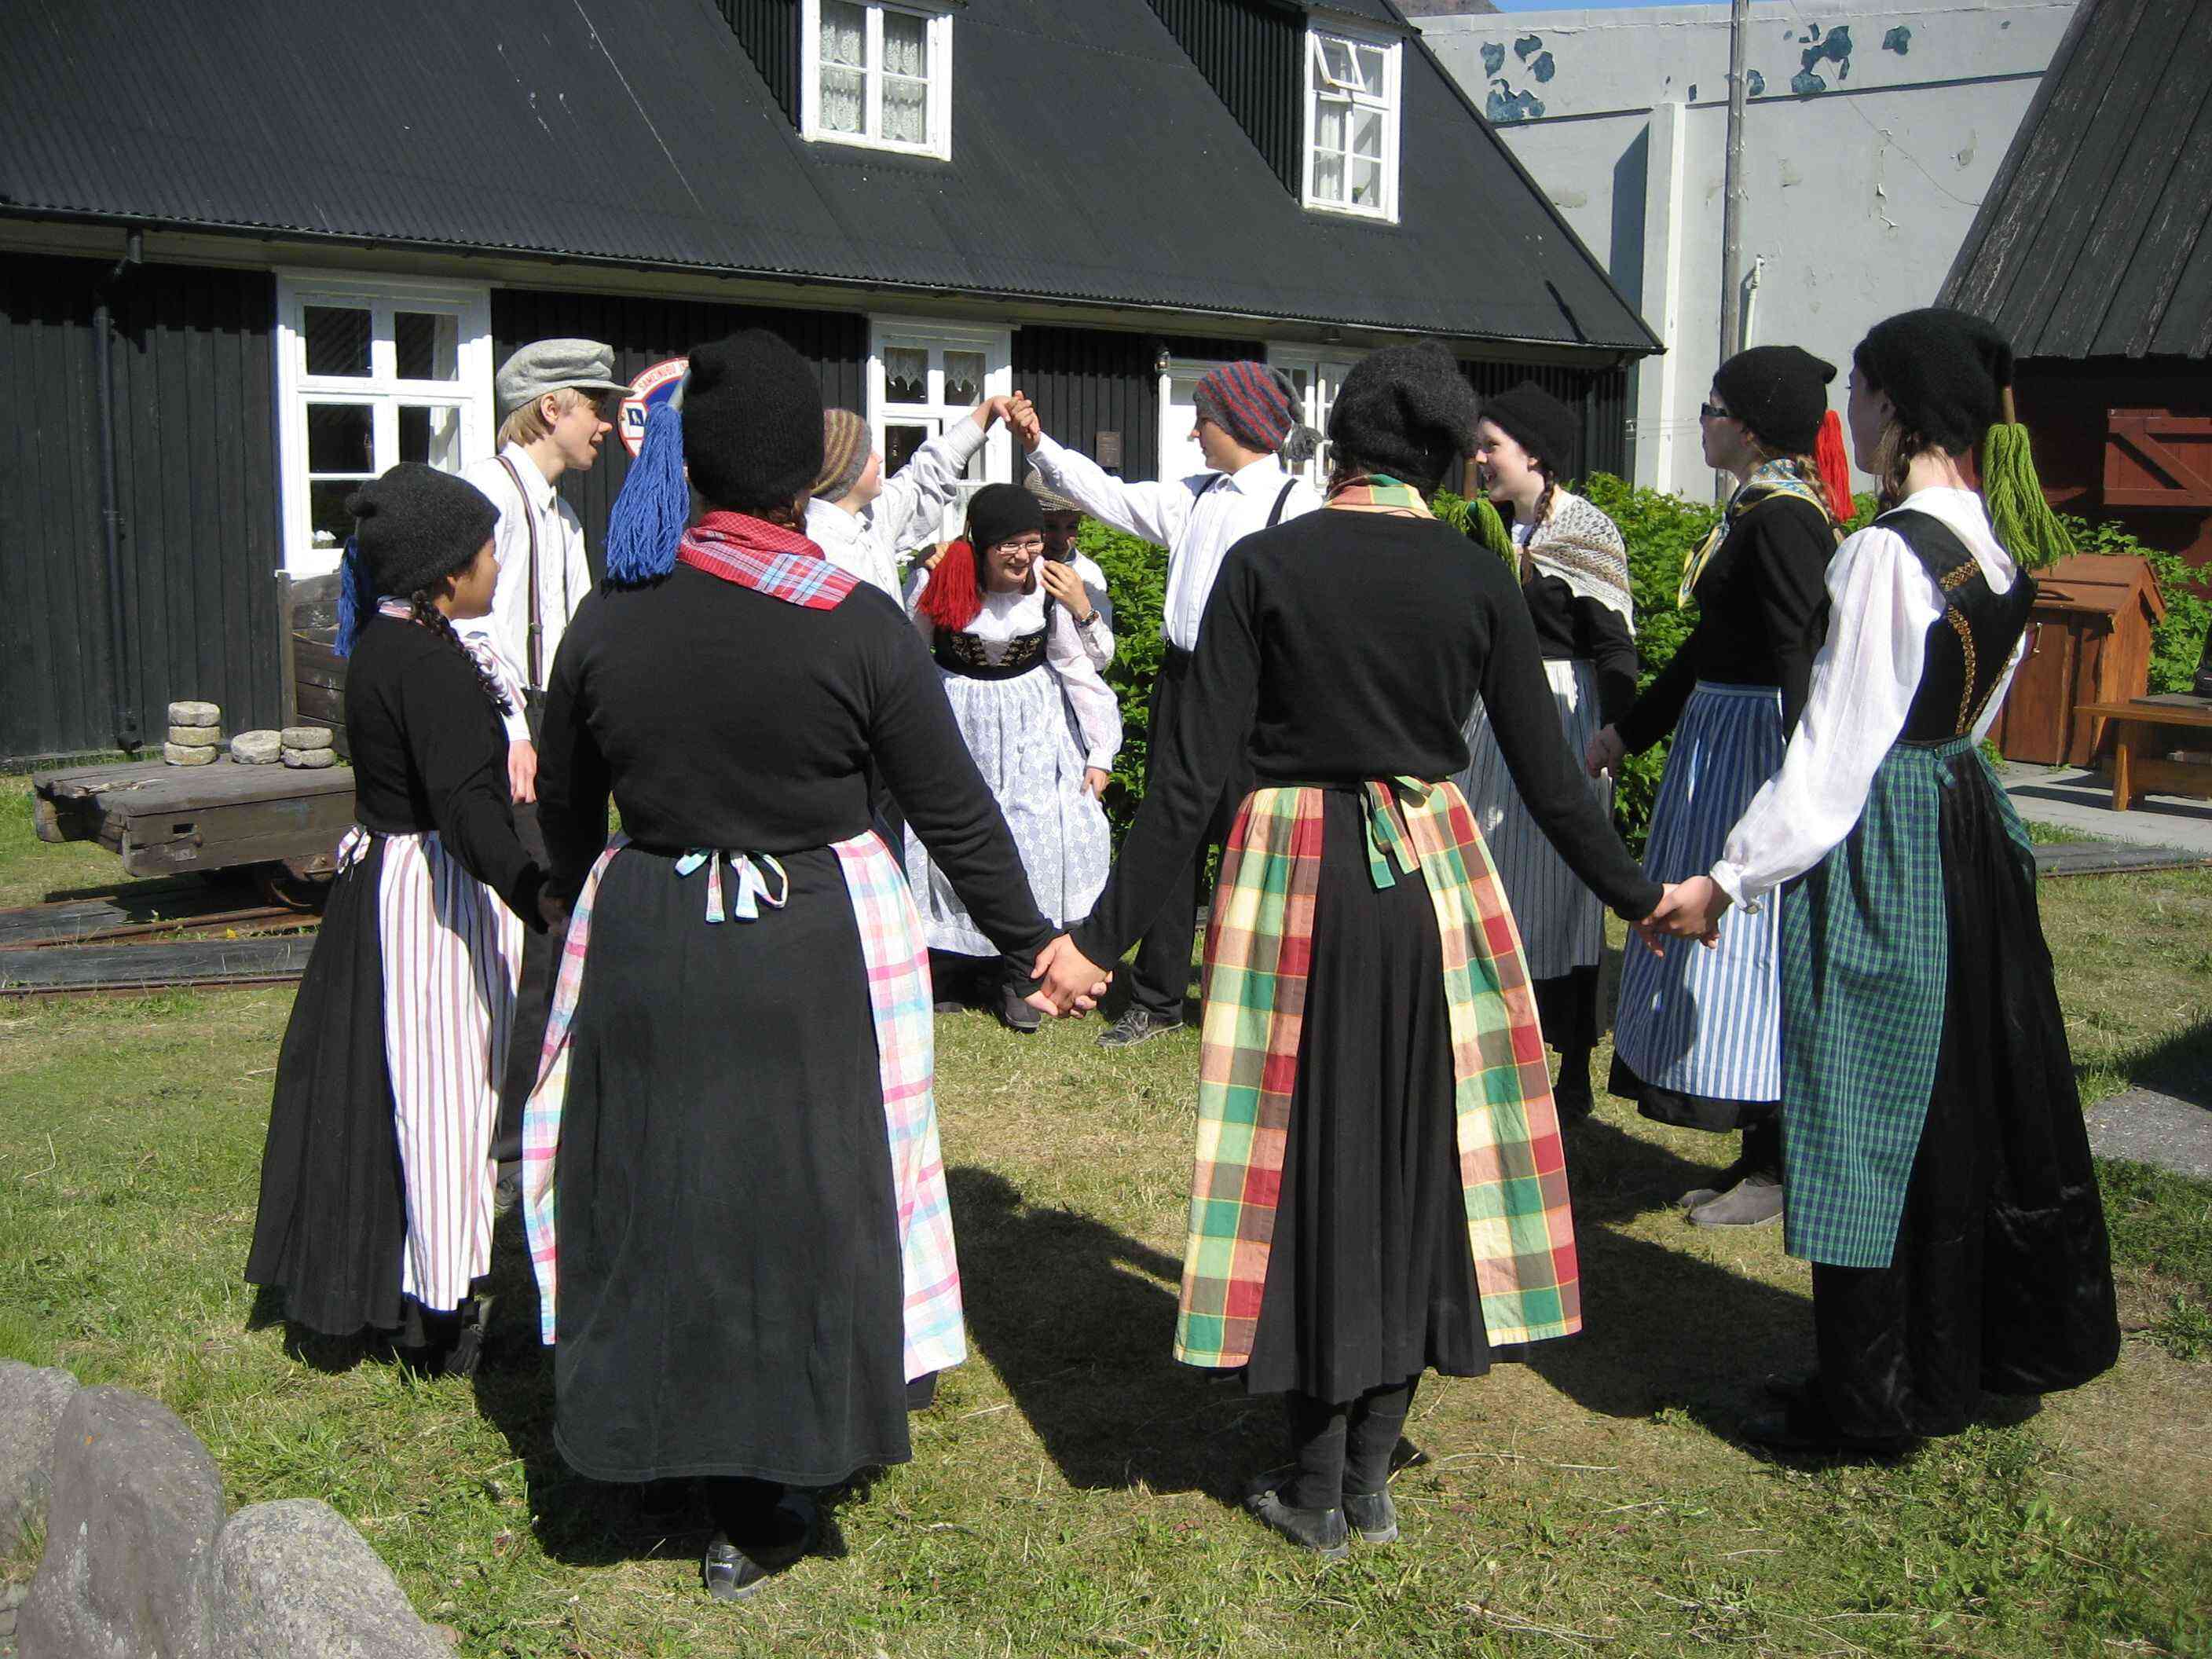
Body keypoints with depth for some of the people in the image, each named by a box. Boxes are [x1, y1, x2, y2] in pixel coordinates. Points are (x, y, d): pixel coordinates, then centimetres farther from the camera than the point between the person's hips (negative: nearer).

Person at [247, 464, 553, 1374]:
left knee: (386, 1084, 18)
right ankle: (438, 1314, 9)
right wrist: (537, 895, -45)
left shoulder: (382, 643, 7)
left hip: (381, 881, 10)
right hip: (436, 896, -10)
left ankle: (365, 1280, 32)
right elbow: (464, 807, -34)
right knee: (441, 1086, -1)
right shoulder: (431, 665, -23)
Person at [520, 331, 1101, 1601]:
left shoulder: (610, 616, -1)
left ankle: (743, 1503, 27)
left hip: (644, 948, 3)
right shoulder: (859, 624, -11)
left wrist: (596, 910, 29)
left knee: (666, 1204, 15)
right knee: (803, 1198, 11)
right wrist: (1035, 940, 7)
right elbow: (953, 811, -6)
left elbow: (565, 811, 10)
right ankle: (760, 1507, 22)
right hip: (816, 948, -2)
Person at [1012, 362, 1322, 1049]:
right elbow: (1112, 497, 19)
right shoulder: (1195, 496, 13)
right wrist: (1039, 444, 14)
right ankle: (1157, 998, 23)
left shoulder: (1297, 503, -9)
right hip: (1181, 678, 7)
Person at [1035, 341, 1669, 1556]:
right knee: (1417, 1159, 14)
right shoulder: (1478, 580, -1)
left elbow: (1190, 777, -10)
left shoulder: (1264, 565, -7)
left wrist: (1104, 933, -6)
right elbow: (1547, 776, 2)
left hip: (1293, 882, -1)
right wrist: (1640, 898, 17)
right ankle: (1371, 1477, 20)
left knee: (1312, 1161, 10)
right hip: (1431, 878, 2)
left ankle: (1316, 1488, 19)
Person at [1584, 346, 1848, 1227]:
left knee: (1749, 944, -3)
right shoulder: (1757, 508, 13)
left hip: (1754, 750, -10)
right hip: (1719, 739, 10)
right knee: (1719, 937, 14)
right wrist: (1628, 730, 24)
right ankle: (1761, 1153, 24)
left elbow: (1800, 659, -24)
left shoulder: (1784, 518, -17)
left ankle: (1781, 1170, 9)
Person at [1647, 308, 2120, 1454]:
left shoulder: (1886, 554, -20)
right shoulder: (1999, 544, 5)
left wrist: (1730, 879, -17)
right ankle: (2022, 1336, 37)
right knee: (1978, 1091, 20)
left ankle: (1869, 1401, 16)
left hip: (1881, 846, -8)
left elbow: (1836, 745, -21)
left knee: (1869, 1112, 3)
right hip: (1970, 829, 9)